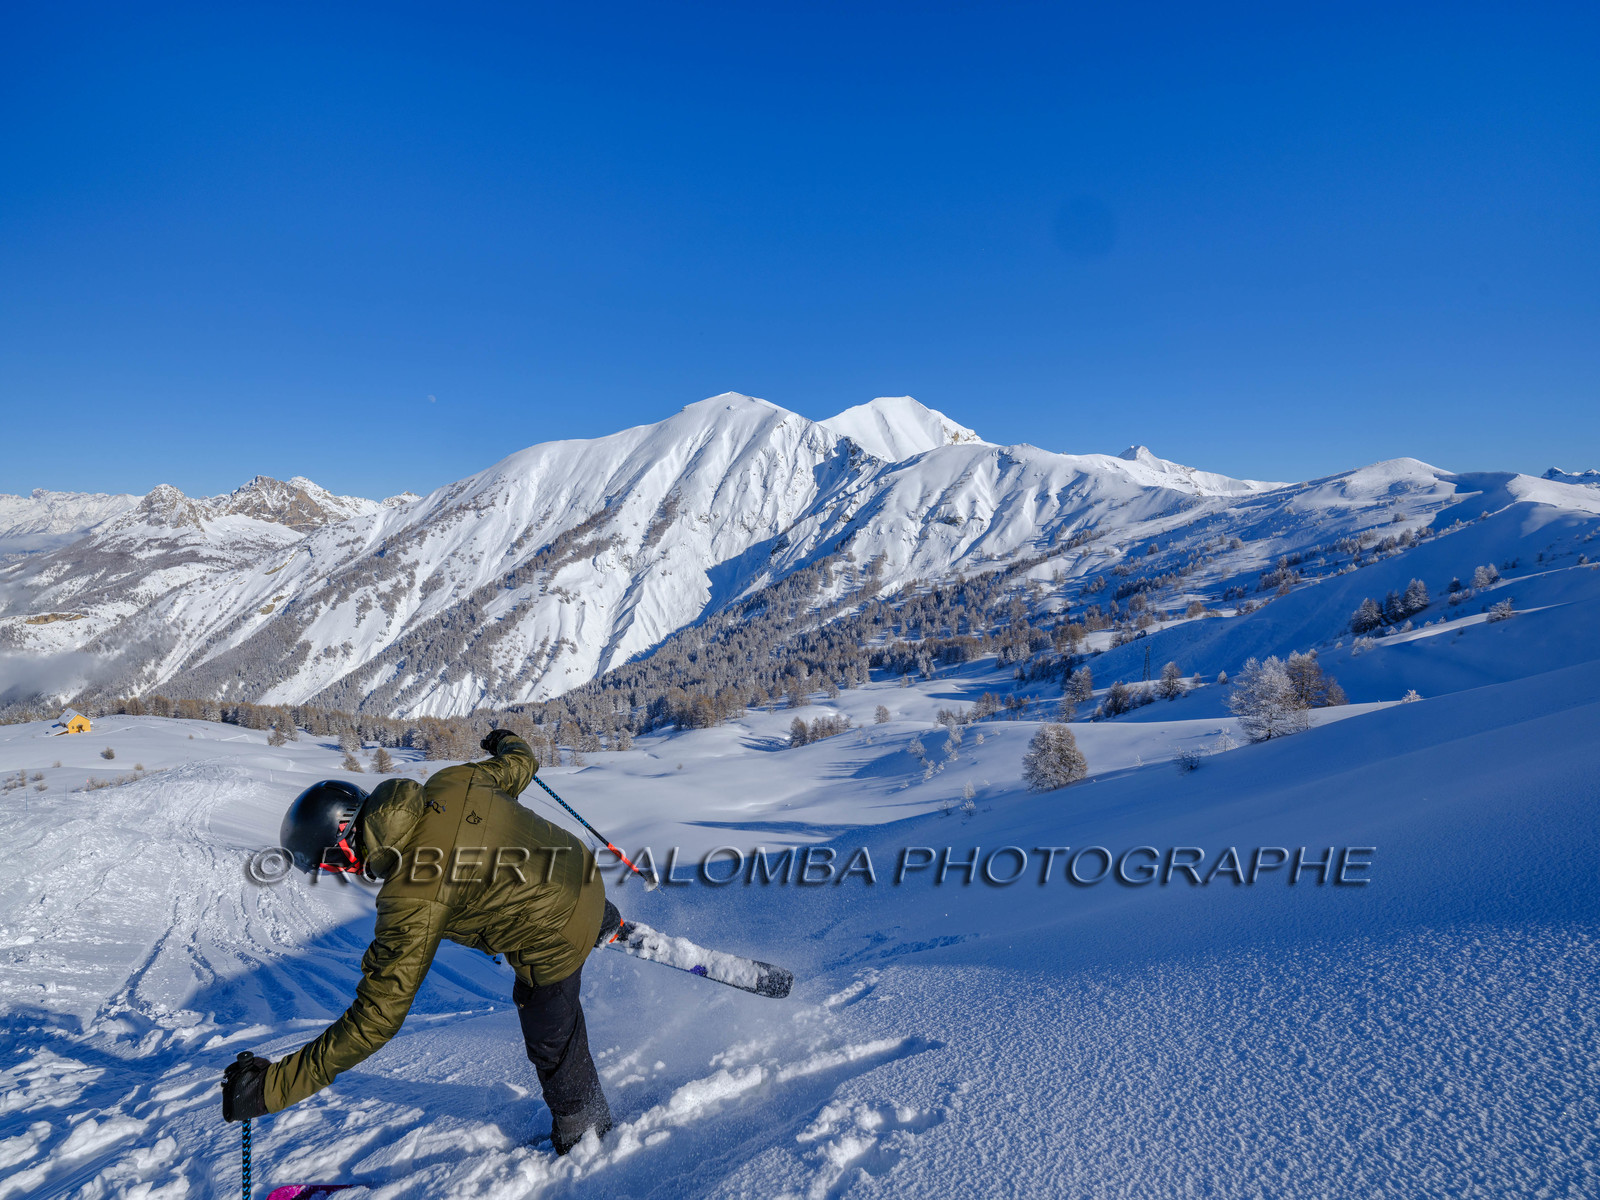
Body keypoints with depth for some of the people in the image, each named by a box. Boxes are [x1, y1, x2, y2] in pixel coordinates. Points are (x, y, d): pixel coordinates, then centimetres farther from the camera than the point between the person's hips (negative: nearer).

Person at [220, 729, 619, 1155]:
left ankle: (584, 1129, 48)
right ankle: (608, 924, 76)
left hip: (556, 944, -6)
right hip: (581, 873, 6)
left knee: (552, 1044, 22)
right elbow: (517, 767, 6)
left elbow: (377, 1018, -25)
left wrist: (272, 1087, -18)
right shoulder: (450, 782, -14)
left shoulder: (413, 903, -30)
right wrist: (509, 744, 31)